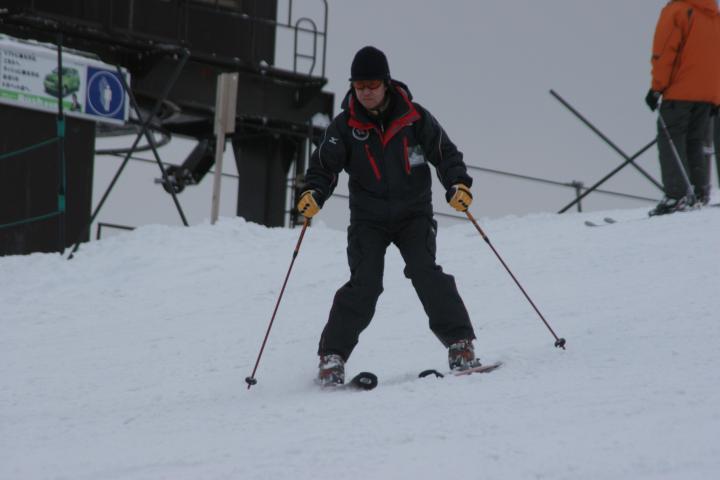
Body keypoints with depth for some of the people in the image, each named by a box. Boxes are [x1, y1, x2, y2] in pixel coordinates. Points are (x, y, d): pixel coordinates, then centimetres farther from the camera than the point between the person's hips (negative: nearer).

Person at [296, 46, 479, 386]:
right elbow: (324, 165, -4)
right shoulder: (345, 127, -5)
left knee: (425, 272, -20)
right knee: (364, 284, -14)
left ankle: (460, 343, -12)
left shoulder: (414, 118, -7)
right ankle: (332, 355, -9)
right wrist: (313, 194, -24)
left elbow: (445, 154, -1)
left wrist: (458, 184, -19)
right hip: (368, 218, 0)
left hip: (414, 213, 0)